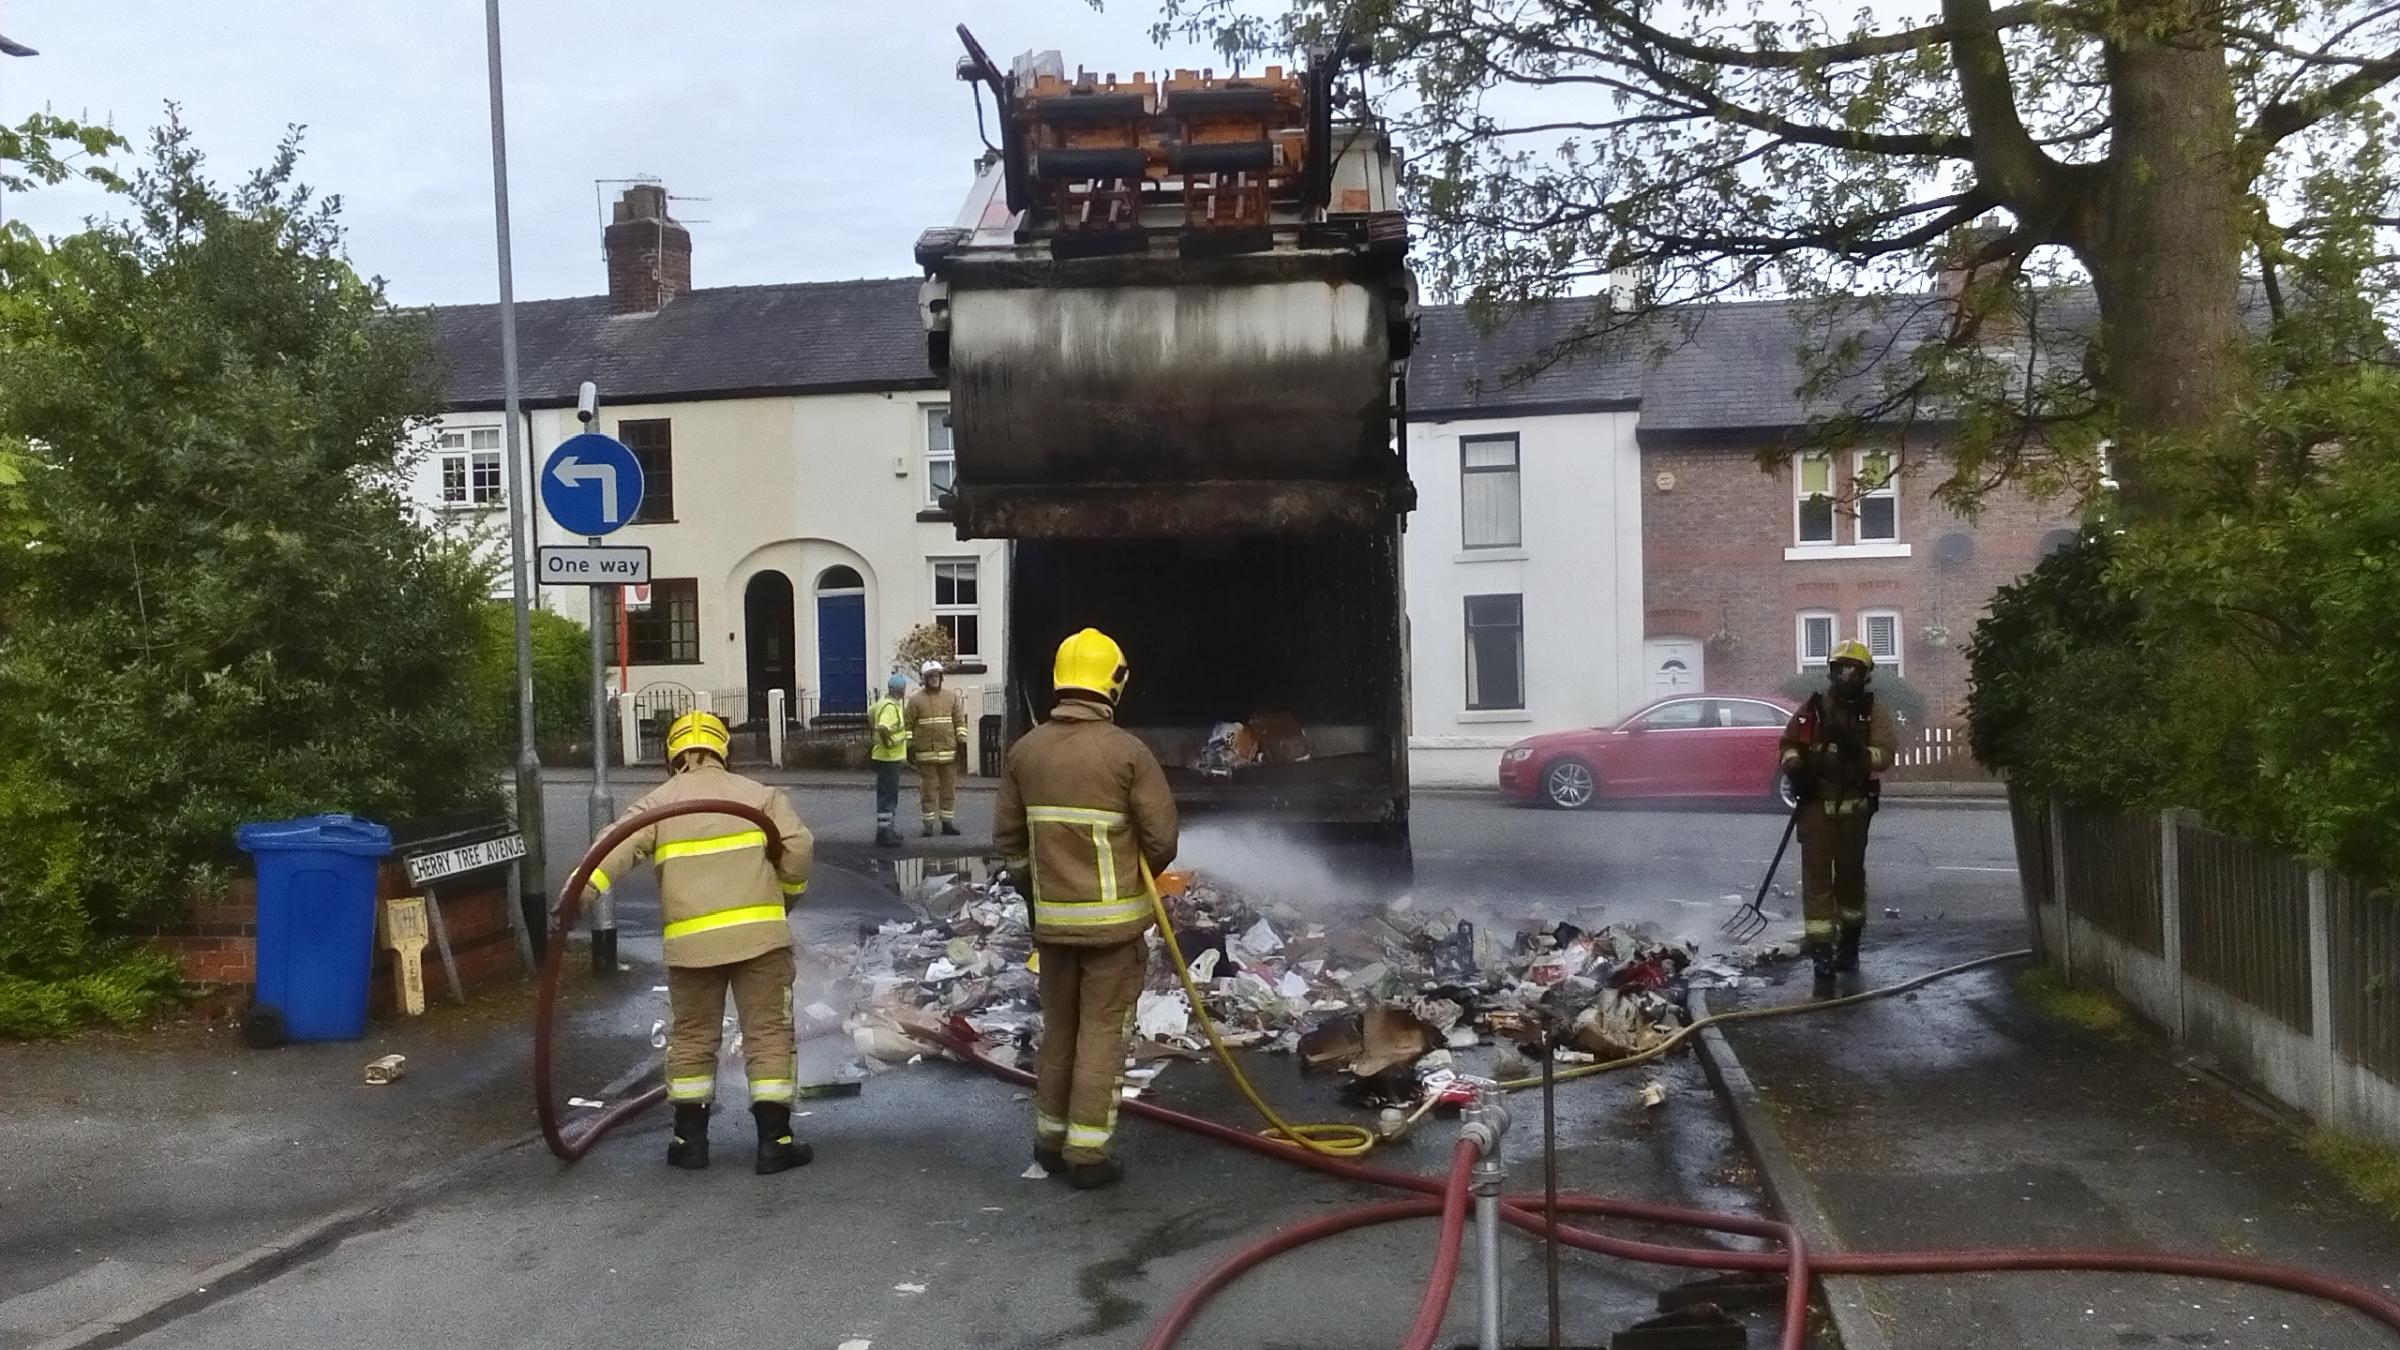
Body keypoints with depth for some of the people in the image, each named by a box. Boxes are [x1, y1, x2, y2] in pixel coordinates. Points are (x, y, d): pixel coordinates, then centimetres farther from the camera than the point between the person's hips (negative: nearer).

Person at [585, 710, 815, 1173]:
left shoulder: (657, 802, 8)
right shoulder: (759, 795, 7)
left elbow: (617, 848, -8)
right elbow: (798, 847, -2)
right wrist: (788, 894, 14)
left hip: (690, 941, 1)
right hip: (758, 931, -1)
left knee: (691, 1038, 16)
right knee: (768, 1034, 5)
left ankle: (690, 1140, 21)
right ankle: (775, 1140, 3)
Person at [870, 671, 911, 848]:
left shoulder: (882, 702, 9)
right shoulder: (891, 707, -22)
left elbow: (869, 715, 26)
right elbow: (883, 728, -37)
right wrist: (888, 742, -22)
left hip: (890, 757, 10)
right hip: (889, 757, -10)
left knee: (889, 795, 18)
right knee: (888, 796, -5)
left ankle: (888, 830, 27)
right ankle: (884, 835, -2)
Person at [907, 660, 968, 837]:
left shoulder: (952, 696, 9)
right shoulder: (915, 700, 2)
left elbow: (960, 721, 8)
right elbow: (908, 725, 1)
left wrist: (962, 742, 1)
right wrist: (909, 746, -4)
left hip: (949, 751, 2)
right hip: (925, 754, -2)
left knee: (949, 788, 7)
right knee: (928, 789, 1)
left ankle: (947, 822, 16)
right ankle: (928, 824, 7)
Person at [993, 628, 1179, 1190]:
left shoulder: (1025, 750, 0)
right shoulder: (1128, 751, -14)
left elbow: (1008, 838, 6)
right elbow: (1162, 837, -10)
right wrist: (1140, 878, 9)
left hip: (1051, 917, 4)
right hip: (1114, 918, -4)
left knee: (1058, 1028, 18)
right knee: (1102, 1032, 3)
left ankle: (1050, 1138, 27)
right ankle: (1087, 1153, 6)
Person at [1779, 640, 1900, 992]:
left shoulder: (1874, 712, 3)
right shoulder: (1812, 709, 6)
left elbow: (1886, 752, -8)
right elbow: (1789, 744, 12)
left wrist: (1859, 752, -26)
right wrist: (1795, 766, -8)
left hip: (1854, 807, 0)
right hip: (1815, 805, 0)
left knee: (1850, 875, 14)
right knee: (1817, 878, -8)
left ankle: (1849, 944, 34)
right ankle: (1823, 959, -10)